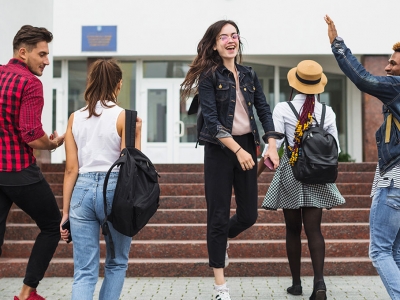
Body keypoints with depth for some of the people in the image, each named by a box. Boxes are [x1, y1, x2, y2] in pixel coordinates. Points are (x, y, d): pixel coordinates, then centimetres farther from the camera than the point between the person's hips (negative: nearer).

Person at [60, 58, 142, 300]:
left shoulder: (75, 118, 7)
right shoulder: (123, 117, -4)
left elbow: (71, 169, 5)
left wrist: (66, 211, 8)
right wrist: (137, 134, 1)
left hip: (82, 191, 3)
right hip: (114, 190, -3)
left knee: (84, 272, 5)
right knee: (116, 264, 19)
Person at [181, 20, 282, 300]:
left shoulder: (249, 75, 10)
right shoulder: (209, 76, -5)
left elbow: (264, 110, 7)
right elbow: (212, 121, -12)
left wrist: (272, 145, -7)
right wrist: (237, 150, -19)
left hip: (247, 146, 5)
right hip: (220, 149, -5)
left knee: (249, 214, 8)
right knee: (219, 216, 1)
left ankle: (221, 242, 42)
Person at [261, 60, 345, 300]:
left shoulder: (283, 109, -8)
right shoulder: (327, 112, -1)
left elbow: (274, 142, -14)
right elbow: (335, 149, 2)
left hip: (290, 173, -1)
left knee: (293, 229, 10)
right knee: (314, 229, 1)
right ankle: (319, 280, -15)